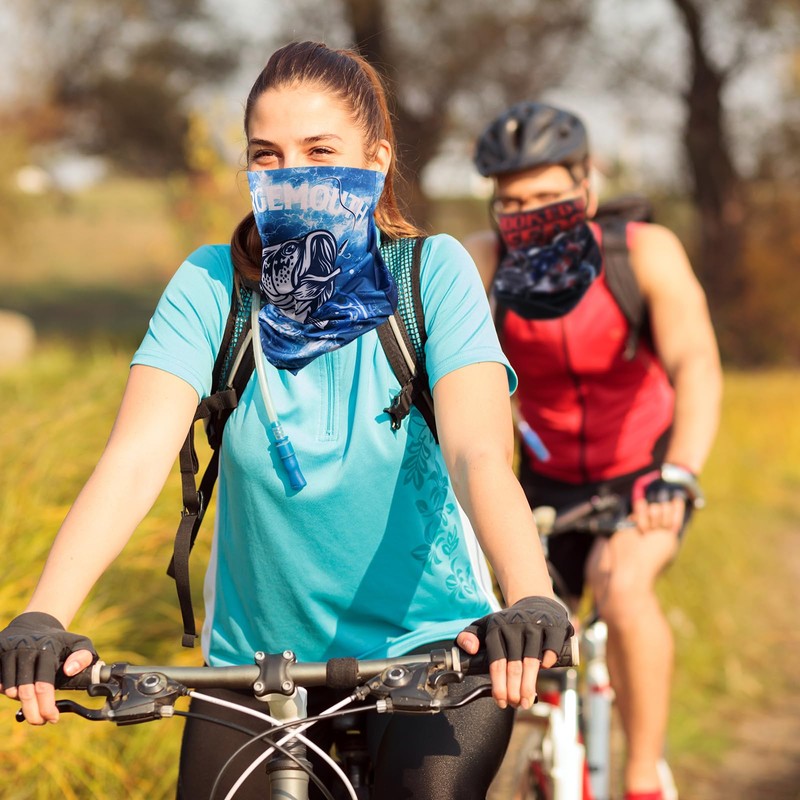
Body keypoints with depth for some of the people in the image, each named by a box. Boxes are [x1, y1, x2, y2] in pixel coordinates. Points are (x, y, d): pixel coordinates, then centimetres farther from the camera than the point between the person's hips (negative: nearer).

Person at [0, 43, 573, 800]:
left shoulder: (432, 274, -9)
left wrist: (531, 599, -43)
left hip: (427, 646, -2)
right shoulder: (211, 287, -7)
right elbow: (134, 457, -19)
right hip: (255, 657, 3)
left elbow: (478, 452, -23)